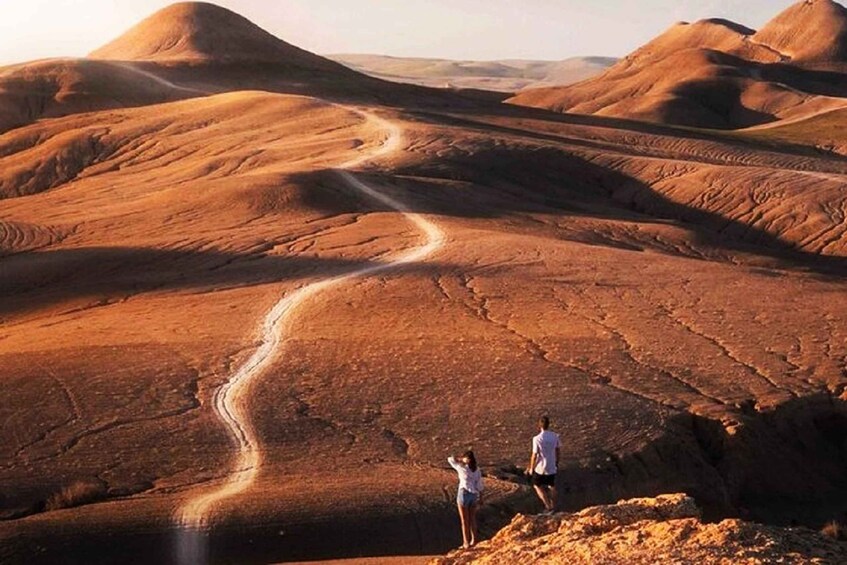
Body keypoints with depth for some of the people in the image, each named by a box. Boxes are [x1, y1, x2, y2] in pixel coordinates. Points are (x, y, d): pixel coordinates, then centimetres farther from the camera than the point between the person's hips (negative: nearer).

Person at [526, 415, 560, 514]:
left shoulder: (537, 439, -24)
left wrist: (531, 468, -3)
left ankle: (548, 507, 10)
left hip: (540, 468, -4)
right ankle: (553, 507, 31)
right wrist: (557, 463, 20)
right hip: (552, 467, 4)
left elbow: (534, 455, -17)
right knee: (552, 487, 21)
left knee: (537, 486, 17)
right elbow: (557, 451, 4)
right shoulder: (555, 436, -9)